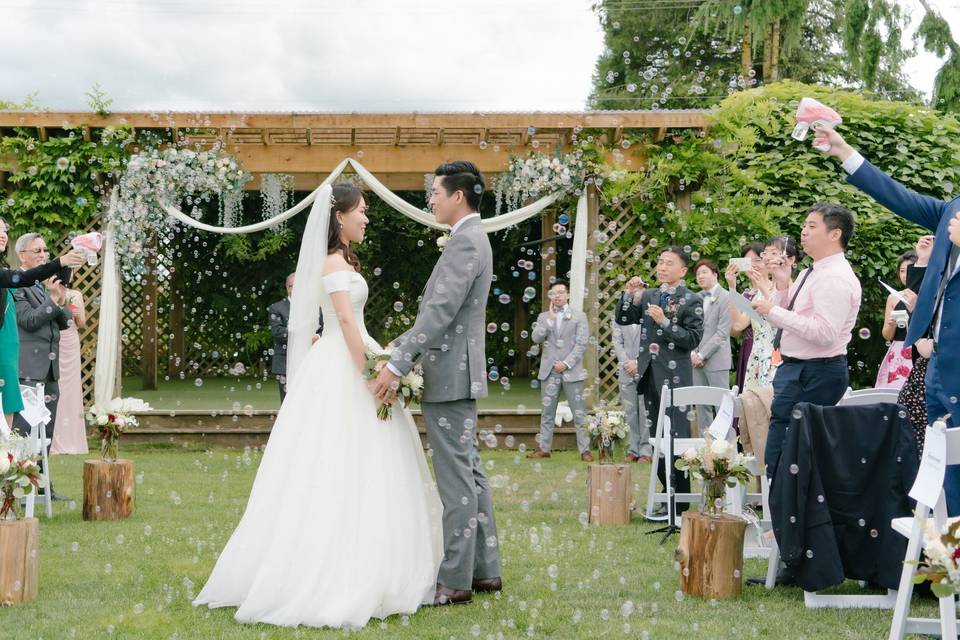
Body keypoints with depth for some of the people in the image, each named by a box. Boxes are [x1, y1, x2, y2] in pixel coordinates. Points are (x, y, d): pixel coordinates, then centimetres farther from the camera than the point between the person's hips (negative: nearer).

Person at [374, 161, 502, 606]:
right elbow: (436, 310, 19)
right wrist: (397, 349, 17)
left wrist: (397, 367, -25)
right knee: (469, 473, 14)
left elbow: (440, 312, -24)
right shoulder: (470, 239, 17)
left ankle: (455, 581, -1)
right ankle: (485, 570, 21)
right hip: (456, 375, 11)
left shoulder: (466, 243, -16)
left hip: (450, 377, -11)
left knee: (456, 478, -6)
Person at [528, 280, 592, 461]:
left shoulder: (579, 316, 5)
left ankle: (585, 449, -4)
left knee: (579, 412, -5)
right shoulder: (544, 317, 14)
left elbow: (582, 344, -2)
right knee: (547, 412, 5)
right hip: (549, 371, 3)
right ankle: (544, 448, 10)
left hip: (571, 370, -3)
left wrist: (567, 363, -11)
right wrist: (550, 320, -8)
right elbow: (536, 338, 0)